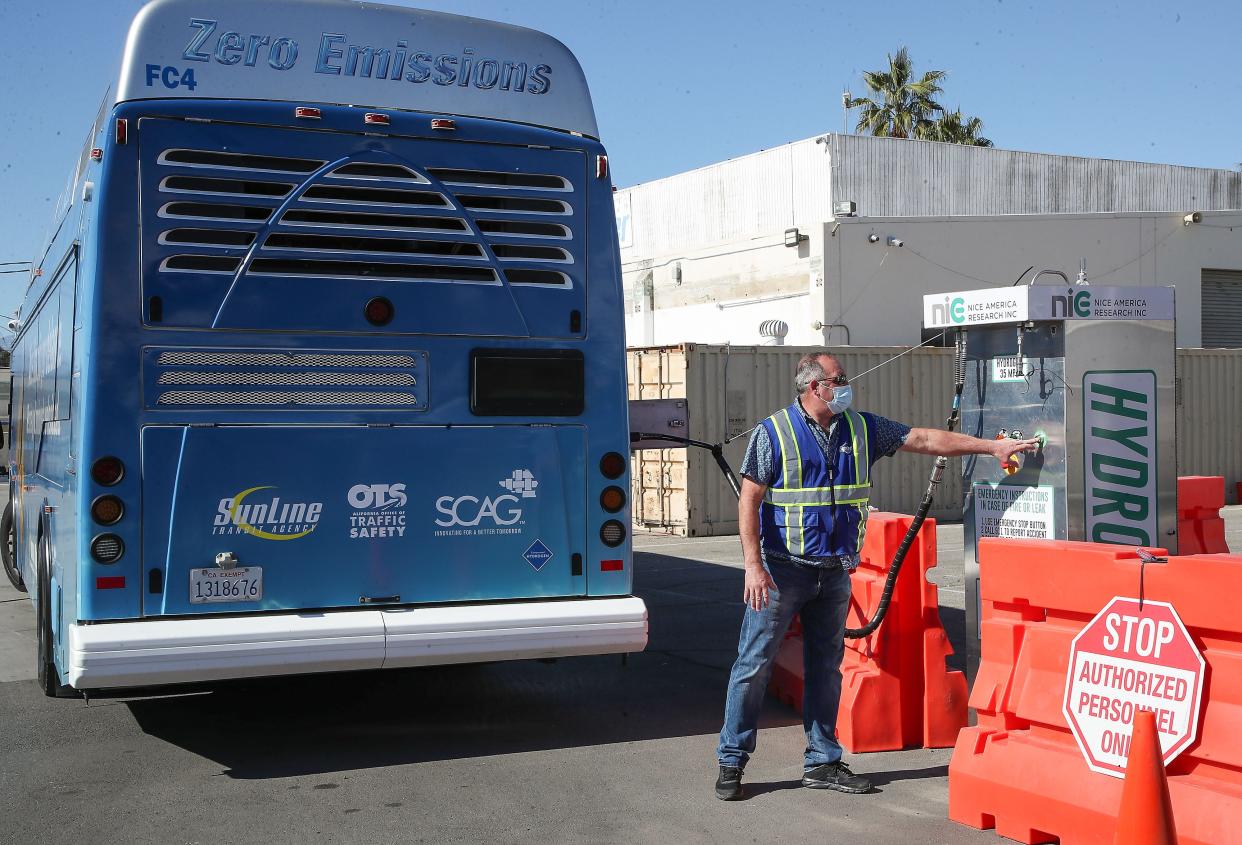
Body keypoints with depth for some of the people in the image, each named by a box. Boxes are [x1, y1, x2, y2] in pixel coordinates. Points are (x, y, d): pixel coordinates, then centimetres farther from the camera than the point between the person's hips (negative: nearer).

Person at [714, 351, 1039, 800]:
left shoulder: (861, 428, 8)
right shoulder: (774, 432, -7)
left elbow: (921, 439, 9)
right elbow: (749, 501, -9)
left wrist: (990, 446, 4)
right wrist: (754, 566, -17)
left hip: (835, 572, 5)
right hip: (781, 569, -5)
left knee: (826, 666, 11)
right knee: (754, 663, -1)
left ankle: (822, 762, 22)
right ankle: (731, 761, 9)